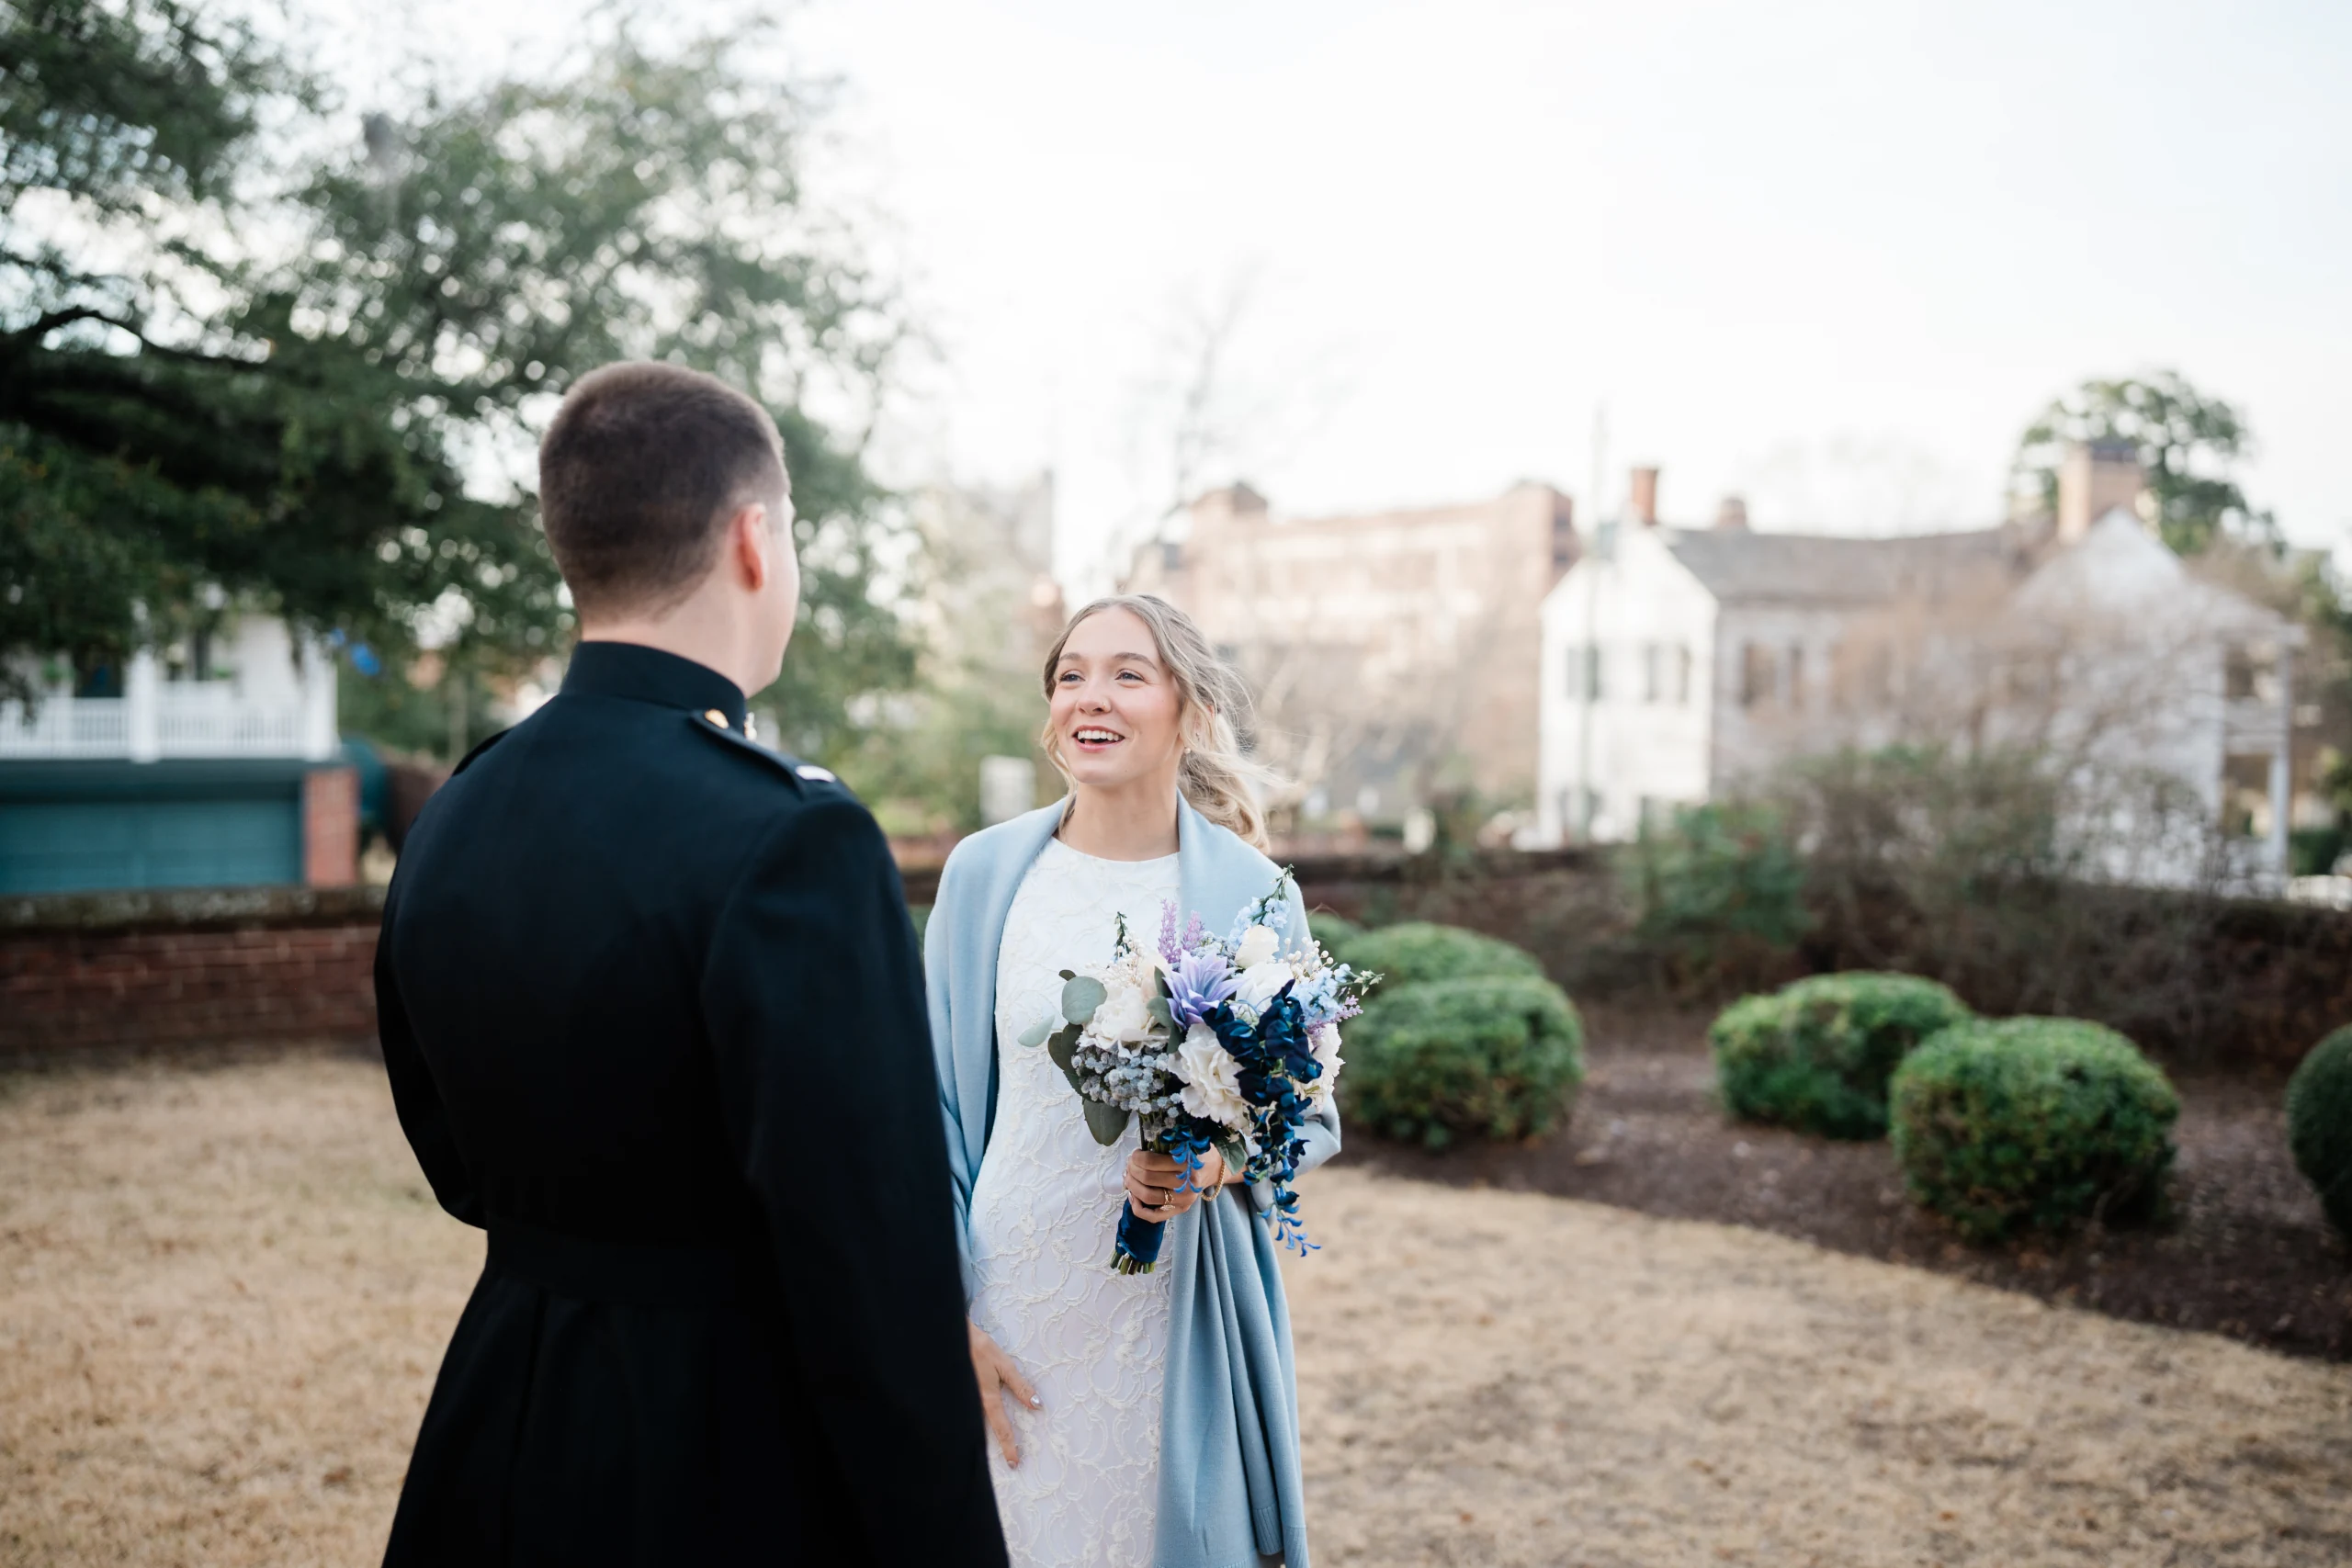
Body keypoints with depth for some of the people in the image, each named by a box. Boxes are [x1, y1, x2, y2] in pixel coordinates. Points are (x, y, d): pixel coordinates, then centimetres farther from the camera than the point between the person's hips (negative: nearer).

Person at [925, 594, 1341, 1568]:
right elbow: (937, 1106, 3)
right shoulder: (983, 872, -1)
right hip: (1018, 1301, 1)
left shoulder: (1251, 893, -4)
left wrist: (1220, 1162, -17)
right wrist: (946, 1313, -1)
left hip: (1180, 1314, 0)